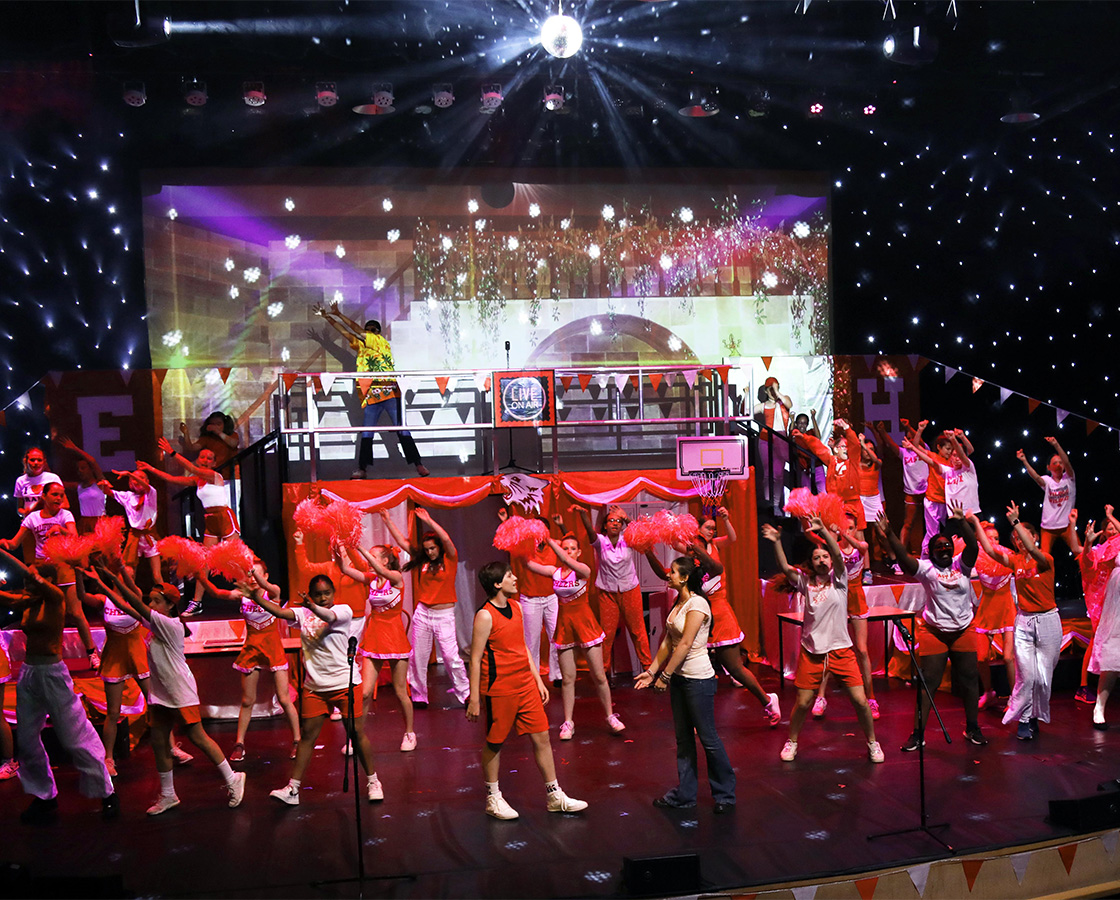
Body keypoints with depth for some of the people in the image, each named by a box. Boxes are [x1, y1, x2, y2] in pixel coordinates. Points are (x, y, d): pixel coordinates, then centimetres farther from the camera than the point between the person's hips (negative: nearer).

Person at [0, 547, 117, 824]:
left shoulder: (55, 599, -11)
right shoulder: (26, 602, 8)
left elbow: (32, 575, -26)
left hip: (52, 673, -7)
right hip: (28, 673, 7)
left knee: (74, 736, 0)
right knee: (27, 739, 10)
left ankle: (106, 793, 12)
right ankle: (44, 796, 25)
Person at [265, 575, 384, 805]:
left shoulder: (343, 610, -6)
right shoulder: (303, 614, 6)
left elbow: (329, 616, -28)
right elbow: (279, 612, -9)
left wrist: (312, 607, -49)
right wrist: (255, 596, -23)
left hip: (345, 684, -3)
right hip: (314, 686, 3)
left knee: (356, 733, 4)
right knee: (307, 736, 4)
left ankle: (373, 782, 18)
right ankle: (292, 789, 6)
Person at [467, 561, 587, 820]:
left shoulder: (516, 607, 8)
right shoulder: (485, 616, -15)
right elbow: (475, 659, -13)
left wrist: (538, 680, 16)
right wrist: (474, 698, -13)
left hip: (526, 685, 7)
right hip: (499, 690, -7)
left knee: (541, 737, 8)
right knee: (494, 744, 7)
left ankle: (554, 796, 17)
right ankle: (493, 798, 23)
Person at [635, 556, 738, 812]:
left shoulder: (697, 604, -17)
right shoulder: (678, 603, 10)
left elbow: (685, 644, -20)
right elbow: (668, 642, 12)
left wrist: (665, 675, -18)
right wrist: (652, 671, 7)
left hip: (698, 679, -9)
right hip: (679, 676, 9)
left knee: (708, 738, 1)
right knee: (683, 737, 13)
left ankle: (725, 795, 14)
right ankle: (685, 793, 22)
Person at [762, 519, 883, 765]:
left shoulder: (838, 579, 0)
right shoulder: (805, 582, 4)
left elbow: (838, 555, -17)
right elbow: (785, 567, -11)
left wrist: (823, 530, -31)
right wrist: (776, 542, -24)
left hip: (840, 649, -1)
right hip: (811, 650, 1)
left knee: (860, 700, -2)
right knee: (802, 702, 3)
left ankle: (872, 742, 19)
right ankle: (792, 742, 25)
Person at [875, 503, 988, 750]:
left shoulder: (962, 564, -2)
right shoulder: (926, 568, -8)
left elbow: (973, 546, -20)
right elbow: (904, 557, -22)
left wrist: (962, 523, -36)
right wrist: (889, 535, -38)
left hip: (964, 632, 2)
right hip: (934, 632, -2)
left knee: (969, 680, 10)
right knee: (928, 682, -1)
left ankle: (972, 729, 26)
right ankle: (918, 733, 3)